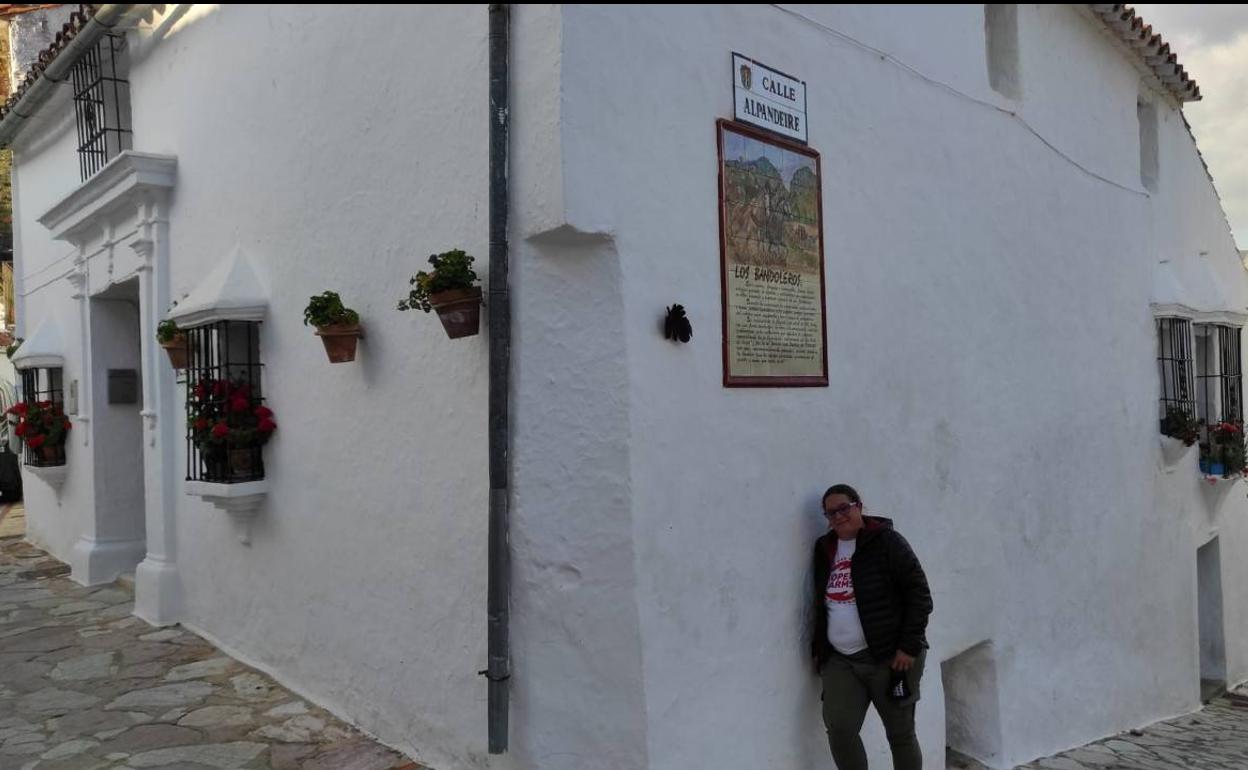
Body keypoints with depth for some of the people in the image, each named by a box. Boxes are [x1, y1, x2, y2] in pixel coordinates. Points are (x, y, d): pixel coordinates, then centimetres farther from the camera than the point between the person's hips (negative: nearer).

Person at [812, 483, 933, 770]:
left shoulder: (885, 540, -7)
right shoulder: (824, 549, 10)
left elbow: (918, 593, -10)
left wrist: (909, 646, -14)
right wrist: (819, 647, 12)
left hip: (890, 657, -4)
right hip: (840, 660, 4)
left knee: (900, 733, 7)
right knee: (839, 728, -8)